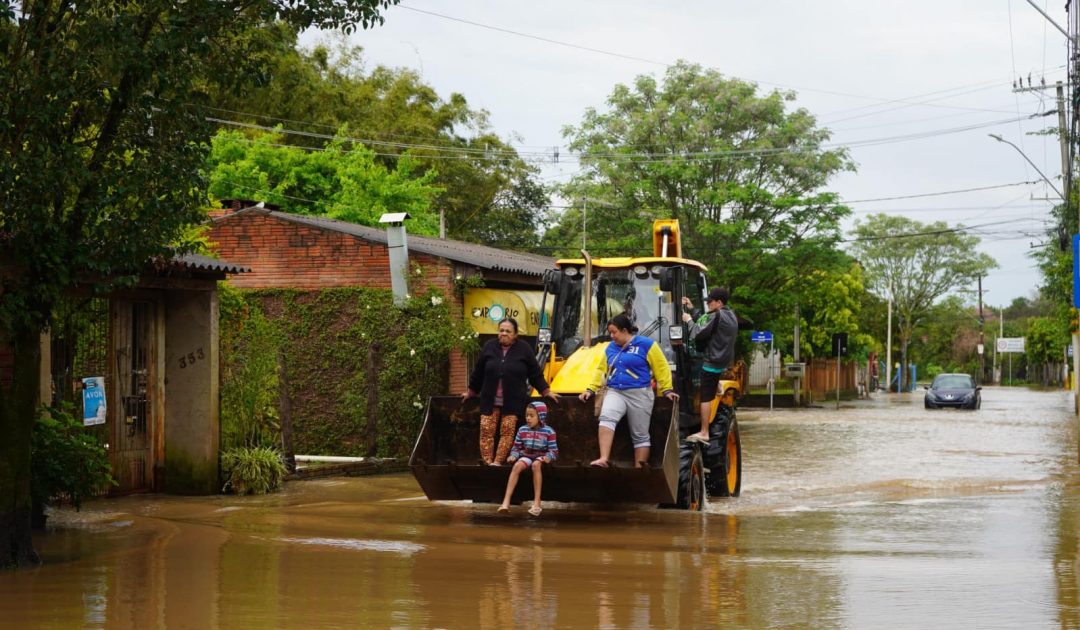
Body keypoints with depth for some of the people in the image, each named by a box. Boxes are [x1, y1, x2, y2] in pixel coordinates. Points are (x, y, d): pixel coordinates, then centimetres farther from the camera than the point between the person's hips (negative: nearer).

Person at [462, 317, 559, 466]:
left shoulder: (524, 349, 1)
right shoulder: (489, 347, 5)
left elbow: (535, 373, 8)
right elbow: (478, 372, 13)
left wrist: (546, 392, 7)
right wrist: (471, 392, 20)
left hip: (513, 401, -2)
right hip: (490, 400, 2)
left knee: (507, 431, -10)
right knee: (486, 431, -6)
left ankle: (497, 462, -9)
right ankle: (487, 463, -5)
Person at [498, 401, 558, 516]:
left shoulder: (548, 431, -2)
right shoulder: (522, 430, 6)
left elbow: (554, 450, -2)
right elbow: (516, 447, 12)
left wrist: (548, 457, -23)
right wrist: (513, 455, -9)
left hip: (541, 457, -2)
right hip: (526, 456, 2)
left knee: (536, 465, -38)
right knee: (517, 465, -31)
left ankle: (537, 502, -38)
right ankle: (506, 501, -37)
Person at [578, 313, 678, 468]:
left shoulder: (646, 345, -2)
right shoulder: (610, 348, 14)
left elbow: (662, 368, -1)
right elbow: (602, 370, 21)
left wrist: (667, 390, -5)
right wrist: (591, 389, 15)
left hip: (639, 395, -3)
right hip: (615, 393, 3)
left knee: (640, 435, 2)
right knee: (606, 417, -26)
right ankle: (603, 459, -36)